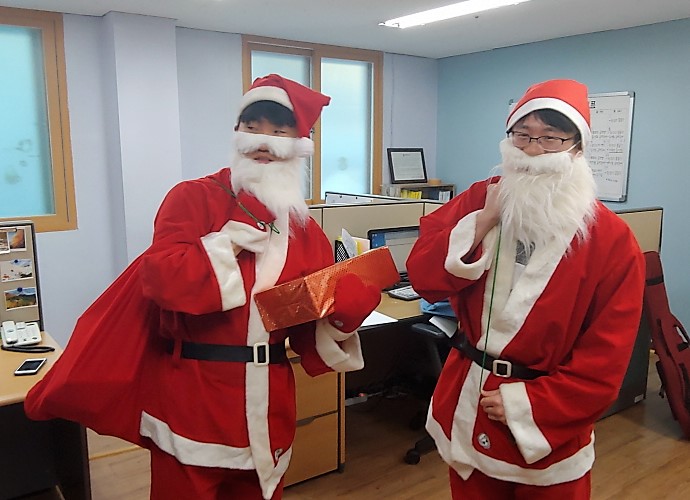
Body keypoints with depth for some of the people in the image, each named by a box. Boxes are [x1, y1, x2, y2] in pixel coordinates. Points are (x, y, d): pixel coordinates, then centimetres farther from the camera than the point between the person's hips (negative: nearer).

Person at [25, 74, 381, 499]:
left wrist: (342, 312, -13)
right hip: (192, 392, -4)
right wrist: (225, 246, -20)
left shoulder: (303, 226, 7)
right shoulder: (193, 197, -6)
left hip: (267, 395, 4)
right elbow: (160, 276, -19)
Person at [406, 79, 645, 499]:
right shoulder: (479, 200, -3)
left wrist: (528, 405, -15)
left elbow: (606, 357, -12)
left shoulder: (612, 240, -13)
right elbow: (425, 279, -11)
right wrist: (485, 220, -20)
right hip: (467, 403, 3)